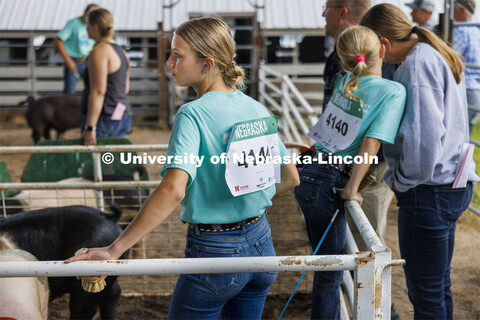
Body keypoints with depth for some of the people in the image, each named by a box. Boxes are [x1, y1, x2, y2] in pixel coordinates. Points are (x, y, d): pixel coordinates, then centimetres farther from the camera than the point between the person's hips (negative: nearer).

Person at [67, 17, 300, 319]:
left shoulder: (193, 115, -18)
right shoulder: (257, 109, 1)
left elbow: (173, 190, -31)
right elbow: (290, 178, 10)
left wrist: (114, 249, -30)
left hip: (214, 252, -6)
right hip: (261, 243, 6)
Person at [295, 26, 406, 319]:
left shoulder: (346, 81, 5)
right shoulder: (394, 91, -12)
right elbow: (371, 143, -20)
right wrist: (352, 188, -18)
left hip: (309, 173, 6)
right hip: (328, 185, -6)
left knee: (327, 260, 24)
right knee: (330, 270, 6)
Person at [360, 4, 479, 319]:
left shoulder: (418, 63, -18)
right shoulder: (440, 55, 13)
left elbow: (424, 138, -28)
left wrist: (401, 179, -12)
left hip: (429, 192, -10)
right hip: (454, 185, 10)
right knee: (440, 286, 21)